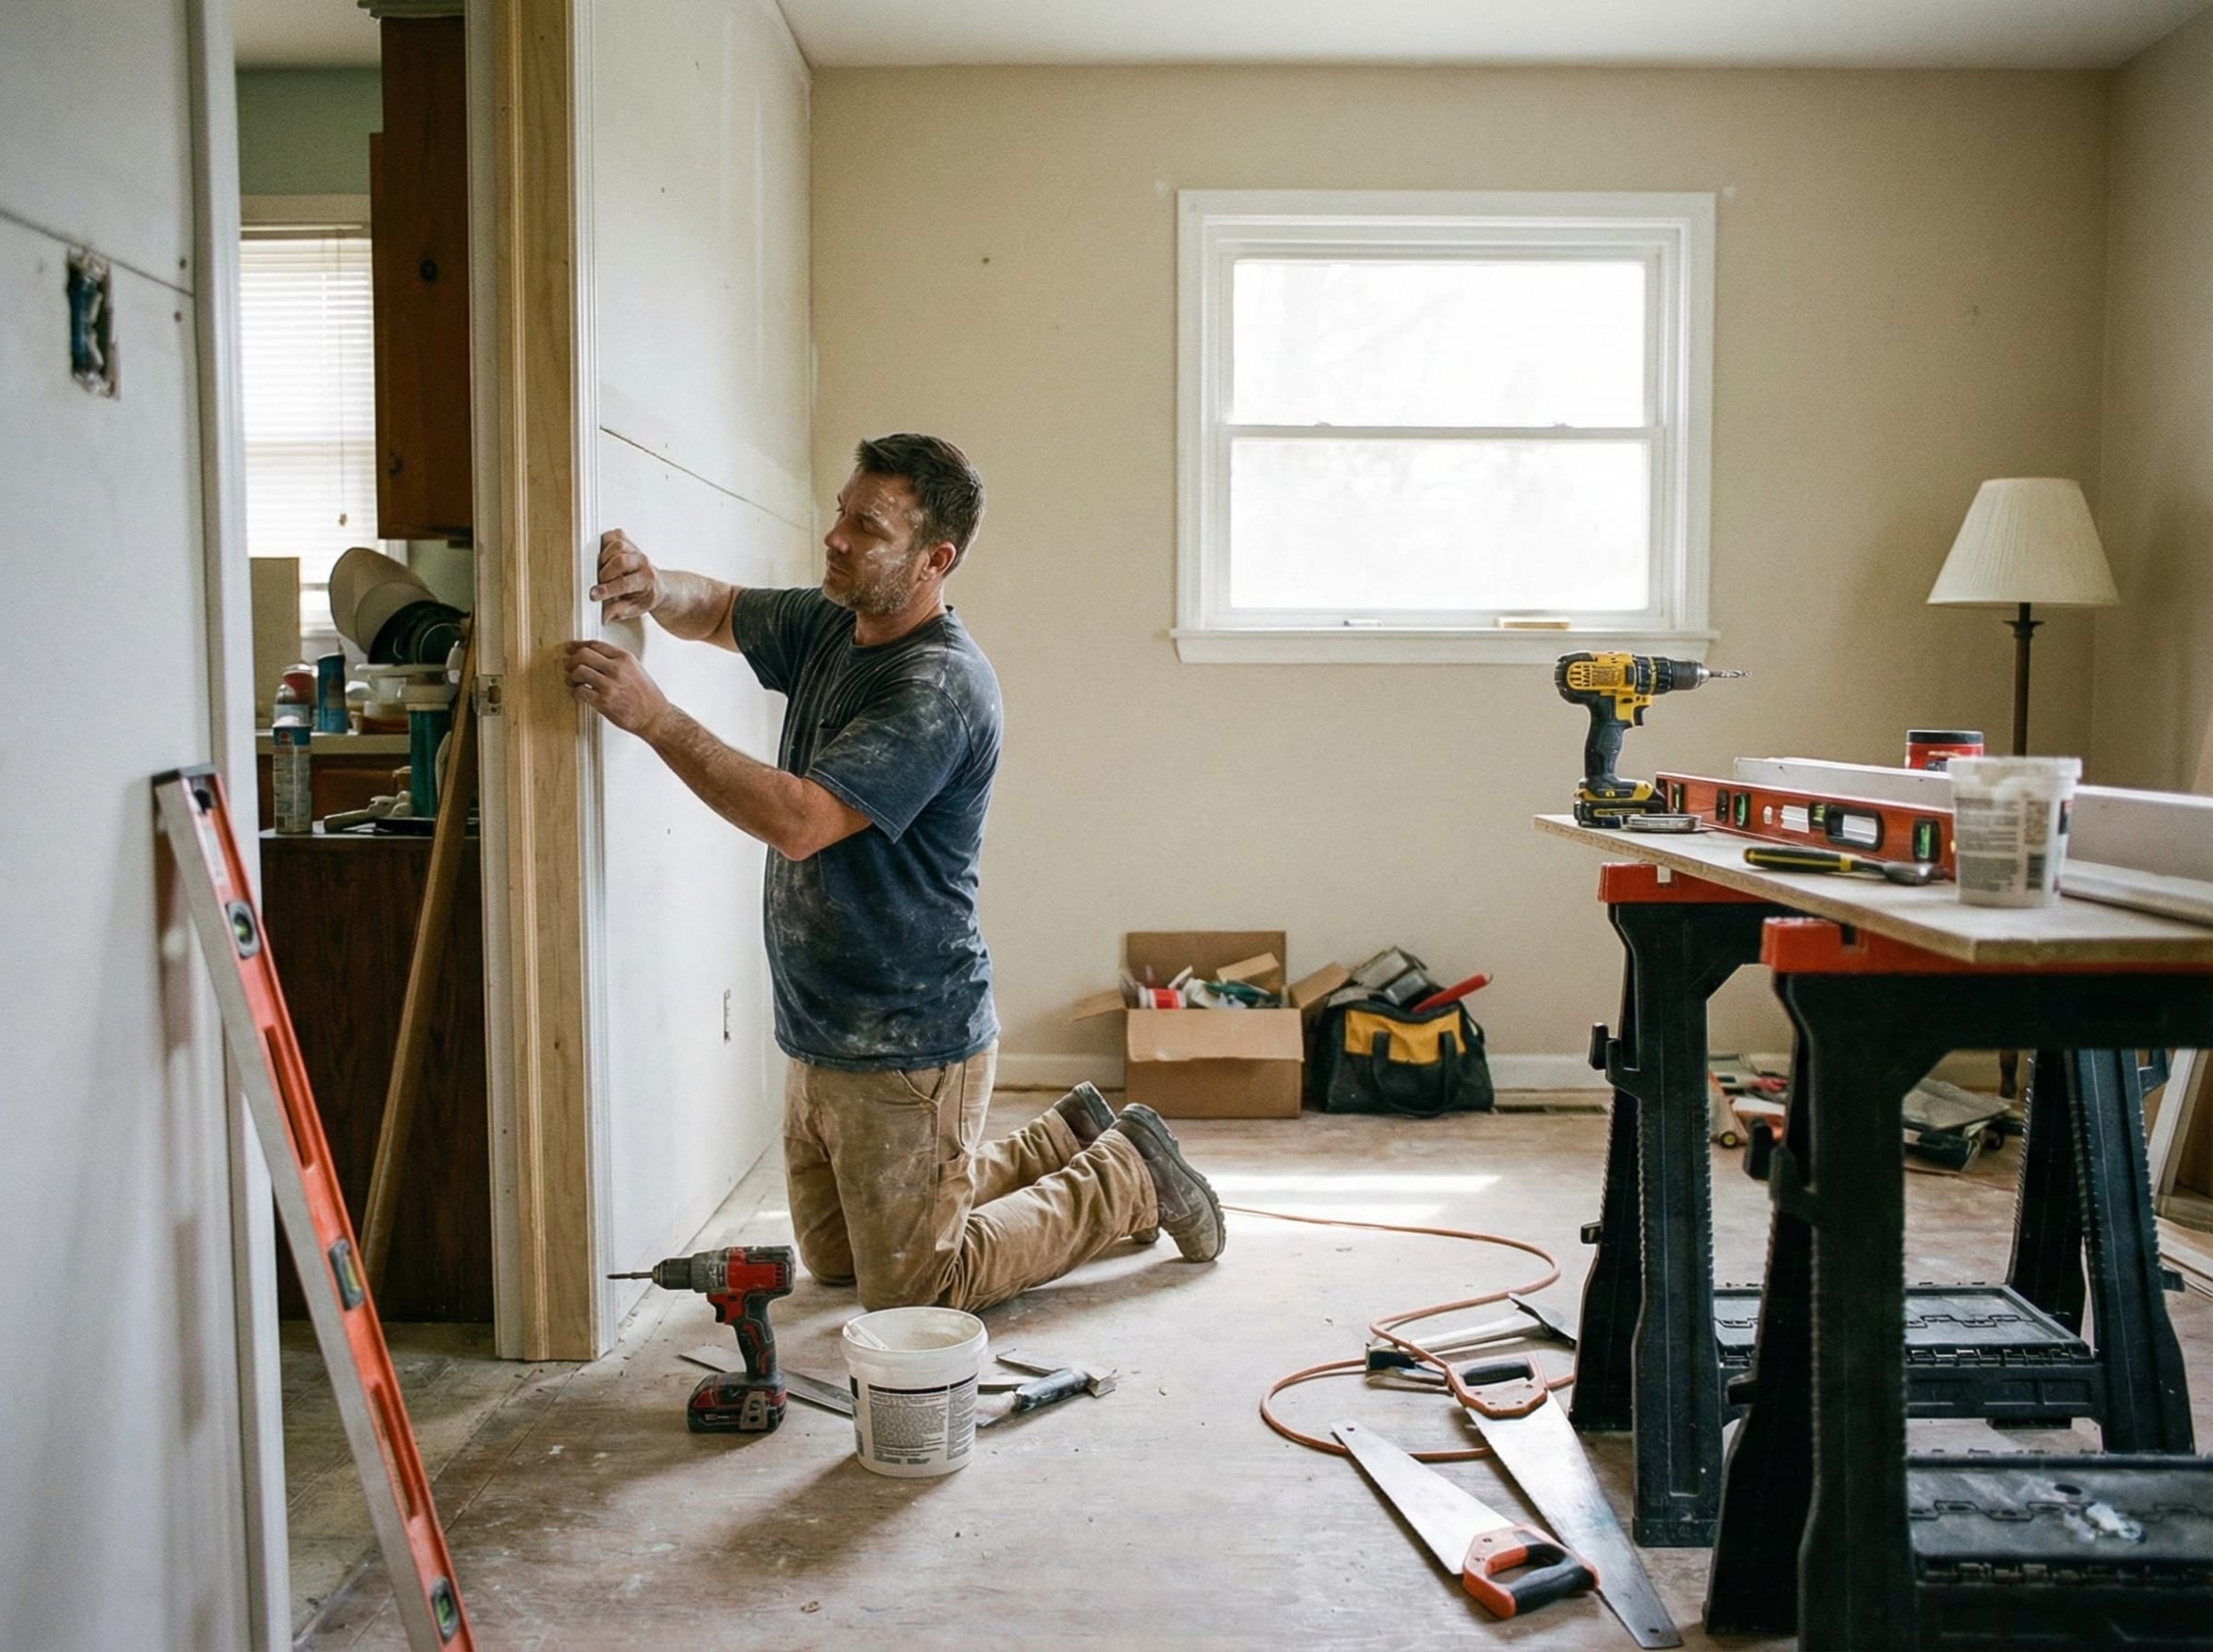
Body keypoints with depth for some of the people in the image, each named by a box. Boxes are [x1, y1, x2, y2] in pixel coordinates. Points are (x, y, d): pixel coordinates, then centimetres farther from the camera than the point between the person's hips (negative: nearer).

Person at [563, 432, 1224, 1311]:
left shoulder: (940, 688, -25)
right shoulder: (829, 626, 3)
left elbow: (799, 821, -33)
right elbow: (716, 611, 15)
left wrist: (654, 717, -32)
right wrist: (654, 586, -8)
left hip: (907, 1049, -9)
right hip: (821, 1038, 9)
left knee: (908, 1291, 5)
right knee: (835, 1260, 24)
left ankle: (1126, 1178, 19)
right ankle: (1065, 1143, 33)